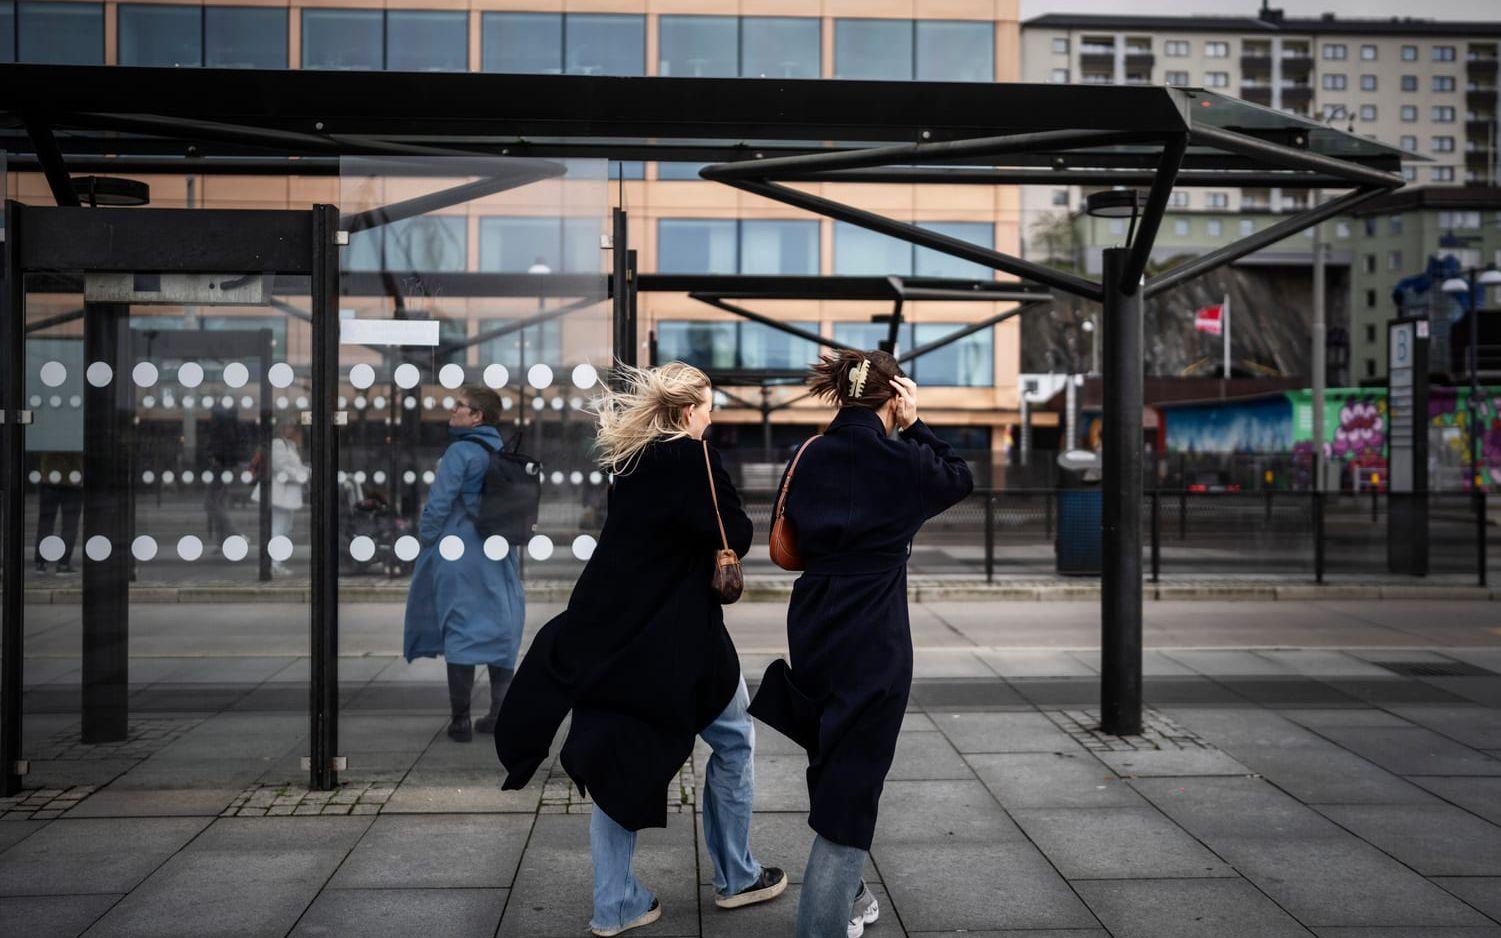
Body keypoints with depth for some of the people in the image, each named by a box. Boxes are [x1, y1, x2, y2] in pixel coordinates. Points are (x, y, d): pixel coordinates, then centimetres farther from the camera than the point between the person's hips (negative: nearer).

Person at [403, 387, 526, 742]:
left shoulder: (460, 452, -12)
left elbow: (439, 503, -15)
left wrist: (426, 540, -4)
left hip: (460, 555, -6)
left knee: (460, 632, -1)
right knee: (500, 629, 10)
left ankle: (460, 720, 2)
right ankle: (500, 715, 14)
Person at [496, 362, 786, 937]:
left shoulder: (629, 460, 9)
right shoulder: (691, 459, -13)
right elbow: (736, 538, -11)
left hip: (612, 638, 7)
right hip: (676, 642, -7)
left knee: (619, 760, 12)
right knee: (733, 743, 14)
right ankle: (735, 878, 24)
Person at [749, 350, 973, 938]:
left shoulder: (810, 458, 1)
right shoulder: (901, 461, -11)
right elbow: (959, 479, 9)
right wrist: (914, 426, 7)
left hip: (813, 633, 6)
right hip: (875, 644, -6)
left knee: (832, 768, 21)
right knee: (852, 782, 2)